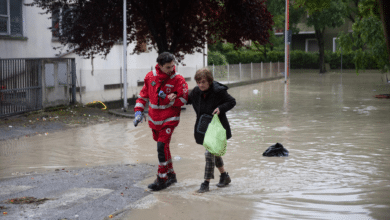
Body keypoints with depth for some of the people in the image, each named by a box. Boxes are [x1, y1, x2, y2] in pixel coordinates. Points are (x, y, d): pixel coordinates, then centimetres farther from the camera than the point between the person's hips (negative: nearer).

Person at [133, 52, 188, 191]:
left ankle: (162, 179, -5)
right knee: (162, 146, 13)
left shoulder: (178, 80, -11)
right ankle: (171, 175, 27)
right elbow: (143, 95, 10)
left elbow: (183, 100, -12)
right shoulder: (150, 77, -1)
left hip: (169, 119, -5)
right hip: (154, 119, 5)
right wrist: (138, 111, 1)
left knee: (162, 146, -14)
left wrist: (166, 98, -18)